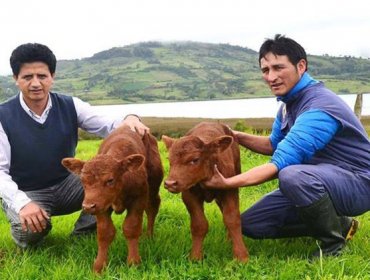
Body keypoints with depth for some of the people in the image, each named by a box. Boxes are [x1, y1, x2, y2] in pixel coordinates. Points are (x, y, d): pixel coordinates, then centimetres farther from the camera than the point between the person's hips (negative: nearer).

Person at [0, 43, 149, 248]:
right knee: (30, 229, -34)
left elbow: (108, 127, -9)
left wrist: (129, 120, -34)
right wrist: (22, 203, -33)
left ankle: (83, 235, -2)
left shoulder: (70, 106, -5)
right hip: (25, 193, -3)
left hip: (66, 184, 3)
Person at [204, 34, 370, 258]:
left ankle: (334, 243, -12)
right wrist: (237, 136, 2)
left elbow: (281, 162, -32)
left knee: (293, 176, -40)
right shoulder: (290, 102, 4)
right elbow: (274, 145, 18)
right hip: (318, 181, 9)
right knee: (252, 224, 4)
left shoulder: (319, 107, -26)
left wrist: (227, 183, -35)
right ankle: (338, 224, 12)